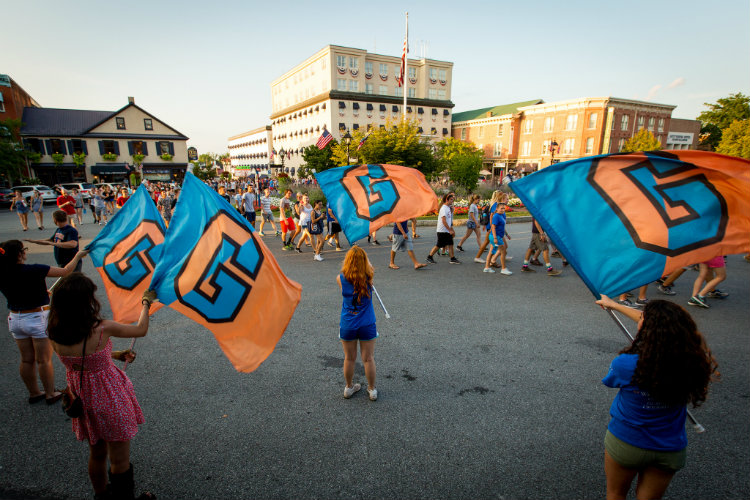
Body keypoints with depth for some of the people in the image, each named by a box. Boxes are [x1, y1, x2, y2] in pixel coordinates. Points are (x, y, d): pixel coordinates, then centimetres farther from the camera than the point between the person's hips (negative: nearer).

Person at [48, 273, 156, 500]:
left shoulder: (55, 335, -11)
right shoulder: (102, 329, -27)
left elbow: (85, 358, 5)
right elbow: (141, 329, -10)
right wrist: (146, 302, 5)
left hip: (82, 400, 6)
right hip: (109, 400, -6)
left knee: (97, 454, 28)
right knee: (120, 460, 13)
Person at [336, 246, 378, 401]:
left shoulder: (341, 278, -13)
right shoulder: (368, 277, -13)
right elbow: (370, 266, 9)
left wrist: (351, 255, 18)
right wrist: (362, 256, 24)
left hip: (347, 326, 1)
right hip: (367, 325, 0)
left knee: (349, 358, 16)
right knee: (368, 359, 13)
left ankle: (348, 388, 34)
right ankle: (372, 390, 29)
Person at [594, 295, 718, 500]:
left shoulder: (626, 364, -32)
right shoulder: (690, 360, -20)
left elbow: (610, 381, -6)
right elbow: (655, 323, -2)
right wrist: (615, 305, 12)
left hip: (625, 443, -3)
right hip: (670, 449, 3)